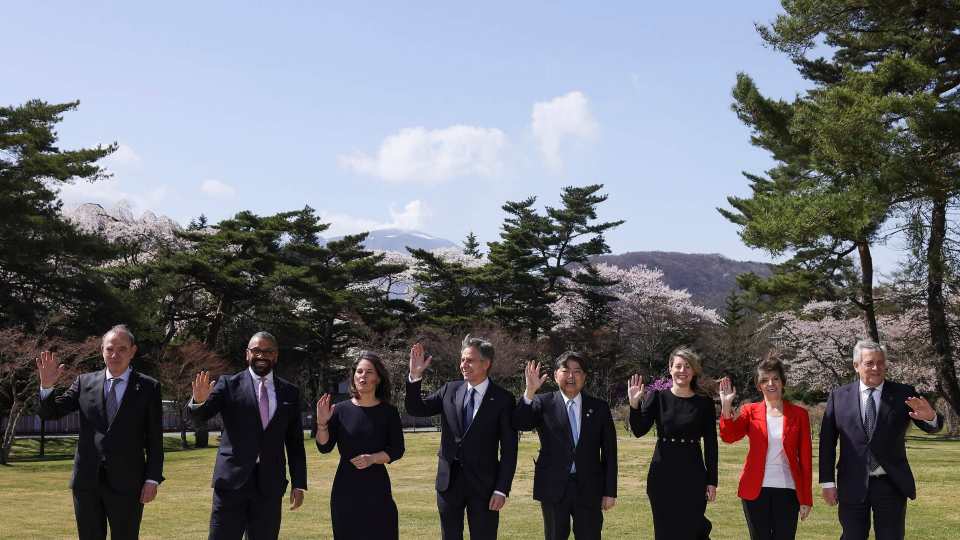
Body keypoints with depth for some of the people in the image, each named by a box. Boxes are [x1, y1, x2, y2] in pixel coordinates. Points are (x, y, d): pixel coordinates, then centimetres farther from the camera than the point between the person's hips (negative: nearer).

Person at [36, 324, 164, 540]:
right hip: (87, 482, 3)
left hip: (126, 484, -3)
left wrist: (152, 479, -7)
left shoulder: (148, 388, 1)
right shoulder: (85, 382, 8)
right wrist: (46, 386, -12)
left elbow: (154, 439, -1)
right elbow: (50, 413, 6)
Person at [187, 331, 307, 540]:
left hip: (270, 485, 2)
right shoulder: (229, 384, 3)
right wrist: (199, 400, -31)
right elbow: (198, 415, -8)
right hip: (232, 481, -2)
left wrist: (299, 483, 7)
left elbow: (295, 443, 11)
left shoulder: (290, 392, 10)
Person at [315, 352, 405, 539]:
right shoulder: (341, 409, 2)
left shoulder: (388, 412, -1)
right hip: (345, 489, 1)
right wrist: (322, 423, -17)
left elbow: (397, 450, -2)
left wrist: (373, 458, -17)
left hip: (377, 489, -1)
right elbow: (324, 447, -1)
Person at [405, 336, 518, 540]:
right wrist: (415, 376, -13)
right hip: (449, 480, 4)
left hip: (483, 484, -4)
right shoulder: (450, 390, 5)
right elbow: (416, 409, 1)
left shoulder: (503, 399, -7)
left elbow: (509, 449, -7)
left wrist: (502, 490, -12)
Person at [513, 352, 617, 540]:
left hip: (589, 488, 1)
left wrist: (610, 491, 2)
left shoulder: (599, 407, 5)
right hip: (554, 487, 0)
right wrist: (530, 392, -29)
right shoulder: (543, 403, 1)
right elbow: (520, 424, -16)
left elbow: (609, 452, 5)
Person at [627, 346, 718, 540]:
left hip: (693, 475, -1)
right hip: (662, 474, 1)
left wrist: (712, 480, 0)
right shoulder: (658, 397, 1)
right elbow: (639, 431, -8)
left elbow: (710, 444, 2)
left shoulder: (704, 402, 0)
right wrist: (634, 403, -23)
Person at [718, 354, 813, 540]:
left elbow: (806, 458, 3)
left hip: (787, 490, 0)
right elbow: (728, 436, -12)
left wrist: (806, 498, 1)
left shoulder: (799, 414, 3)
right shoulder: (750, 411, 5)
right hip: (756, 490, 1)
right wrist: (726, 405, -23)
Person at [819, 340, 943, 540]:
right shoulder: (839, 396, 1)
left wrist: (930, 417, -31)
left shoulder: (903, 394, 0)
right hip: (853, 486, 0)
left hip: (891, 485, 0)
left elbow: (932, 427, -6)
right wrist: (827, 482, -1)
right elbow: (827, 441, 2)